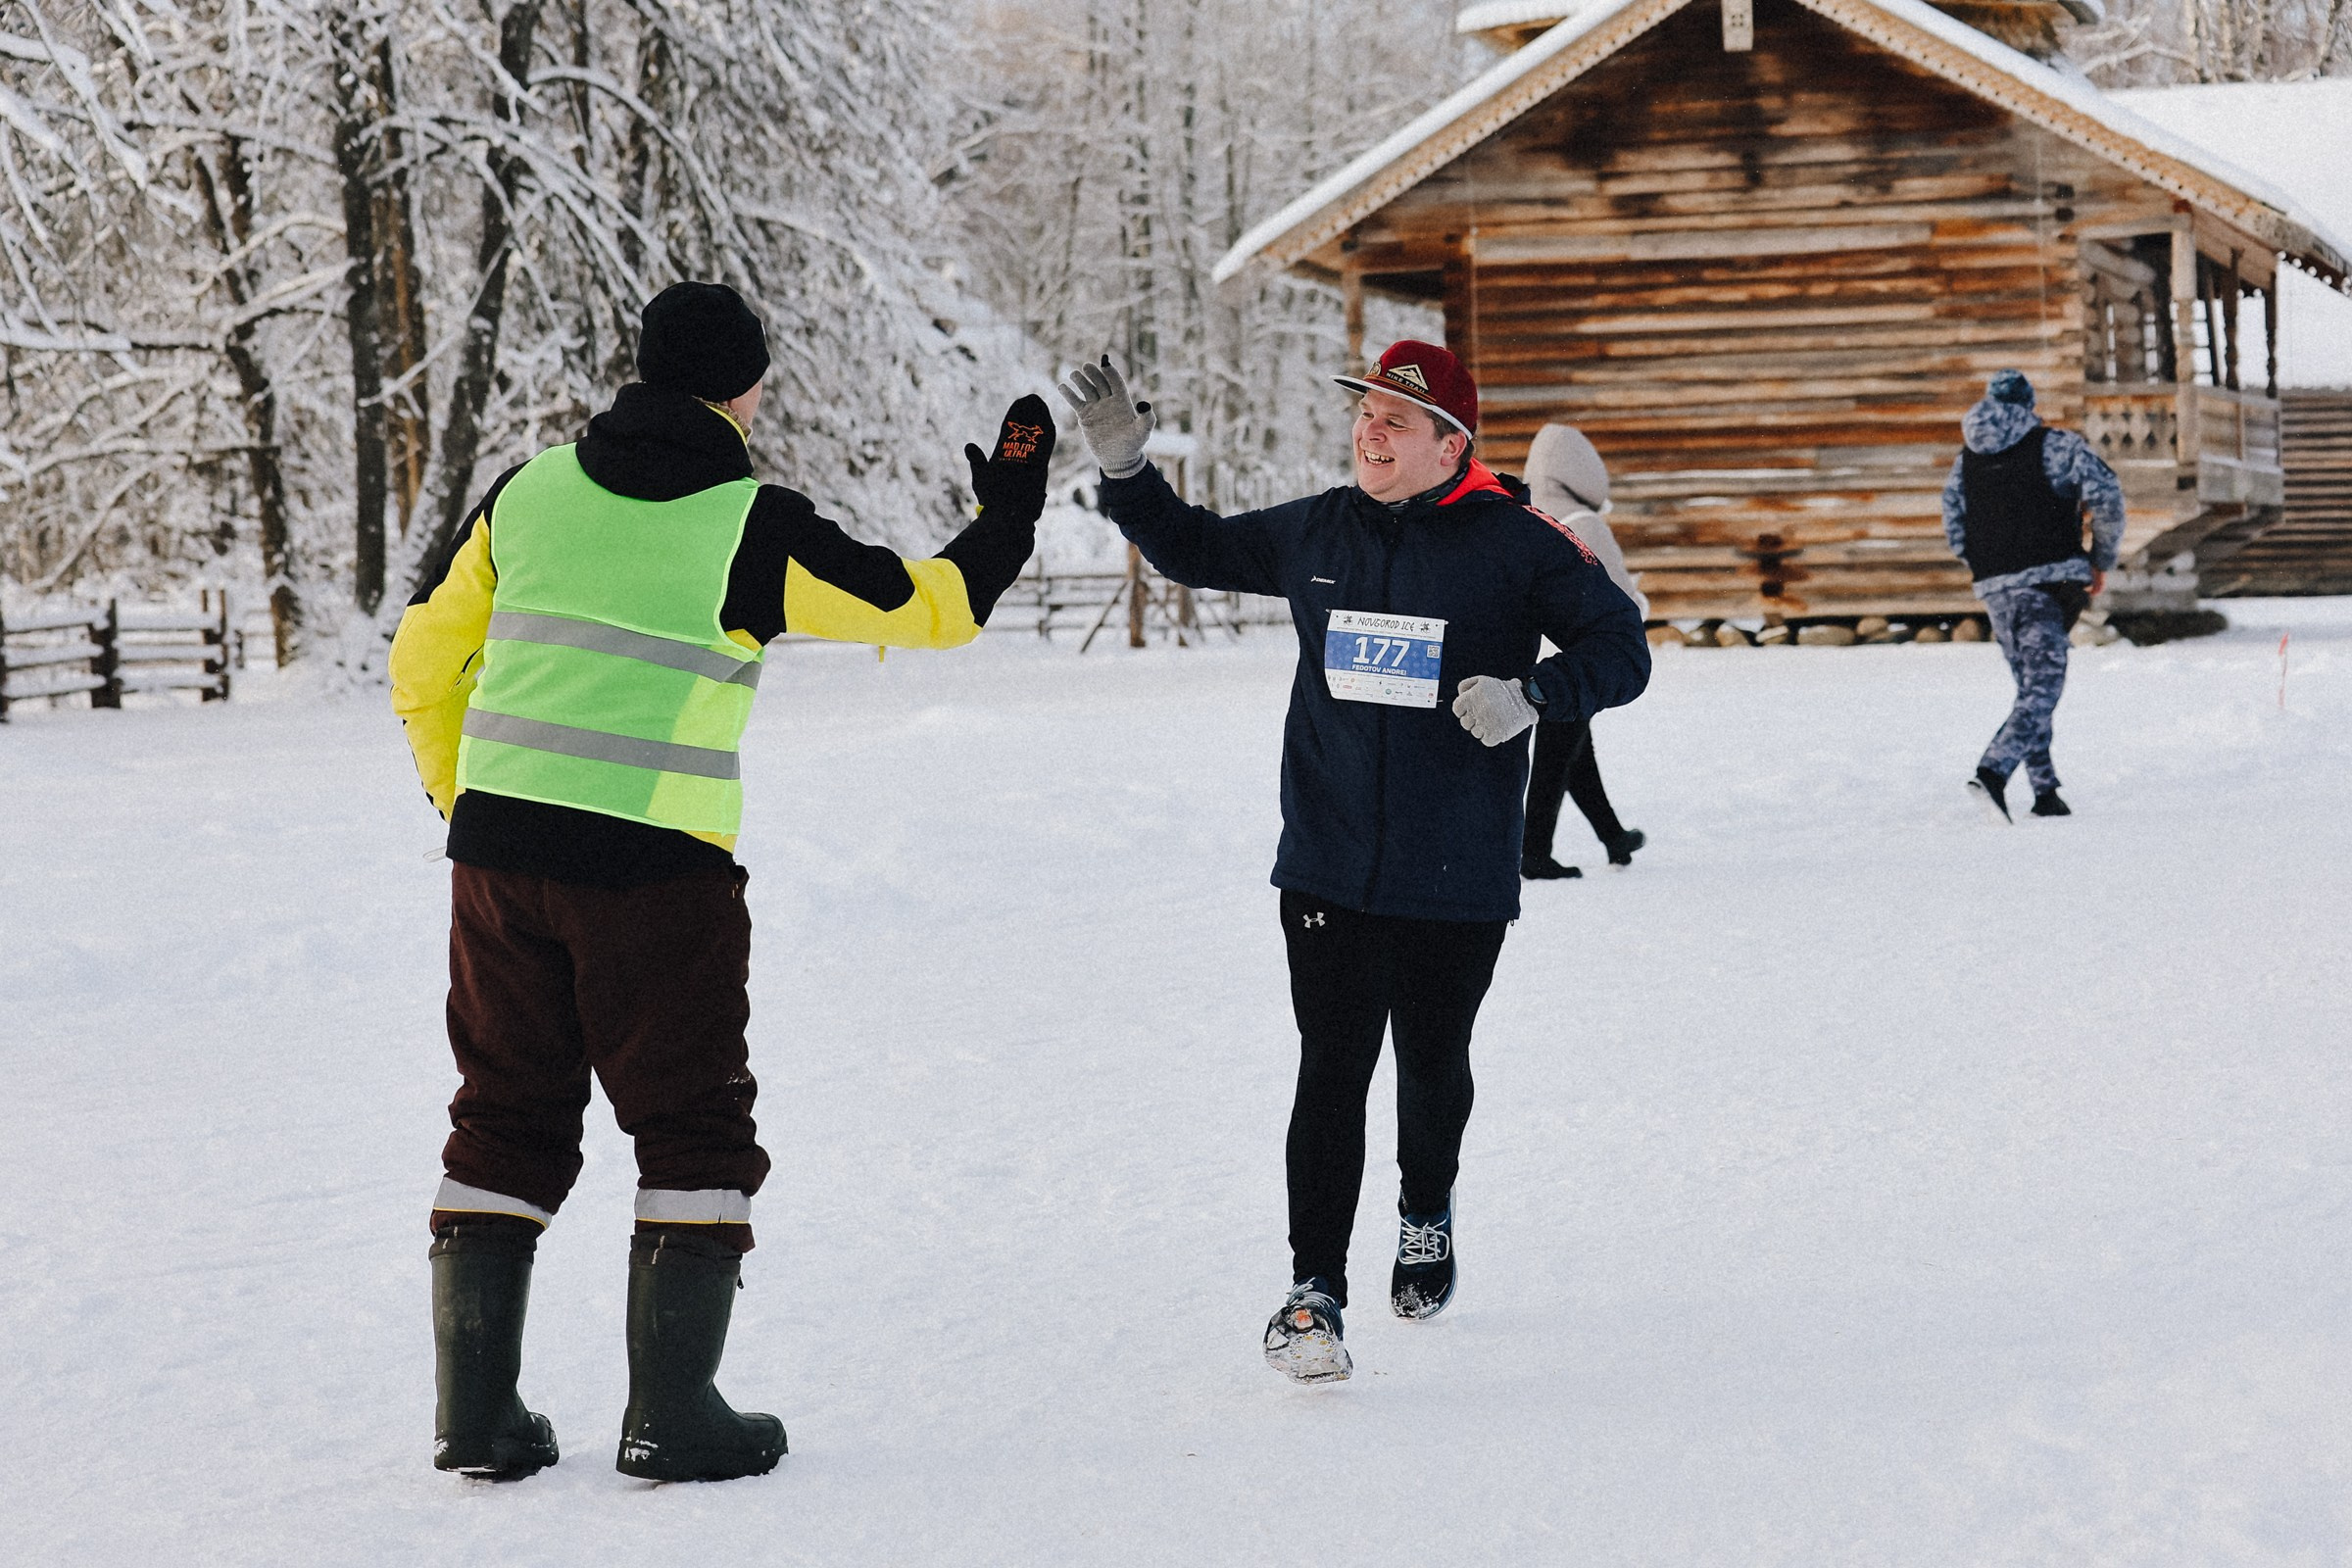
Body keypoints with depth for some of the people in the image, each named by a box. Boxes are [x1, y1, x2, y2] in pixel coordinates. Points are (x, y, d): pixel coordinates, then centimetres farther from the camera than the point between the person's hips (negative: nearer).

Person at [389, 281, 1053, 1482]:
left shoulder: (528, 493, 9)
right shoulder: (751, 526, -5)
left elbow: (425, 661, 14)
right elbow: (923, 610, 2)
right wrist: (1007, 518, 19)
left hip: (499, 846, 5)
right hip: (658, 869, -4)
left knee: (506, 1122, 13)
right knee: (694, 1131, 8)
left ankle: (475, 1415, 13)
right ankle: (671, 1418, 6)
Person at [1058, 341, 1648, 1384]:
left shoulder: (1516, 545, -7)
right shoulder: (1313, 535, 5)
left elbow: (1620, 650, -2)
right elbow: (1195, 551, 21)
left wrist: (1534, 694, -20)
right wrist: (1124, 469, 7)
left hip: (1457, 881, -1)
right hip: (1328, 869, 2)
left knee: (1433, 1066, 15)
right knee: (1331, 1073, -7)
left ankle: (1427, 1218, 44)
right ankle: (1315, 1289, -4)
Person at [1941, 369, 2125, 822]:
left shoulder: (1965, 461, 13)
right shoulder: (2056, 445, 1)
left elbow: (1954, 534, 11)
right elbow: (2107, 495, -8)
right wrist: (2102, 561, 3)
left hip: (1994, 589, 5)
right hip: (2051, 579, -5)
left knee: (2031, 689, 16)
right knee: (2042, 689, -8)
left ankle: (2045, 793, 13)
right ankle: (1993, 773, -28)